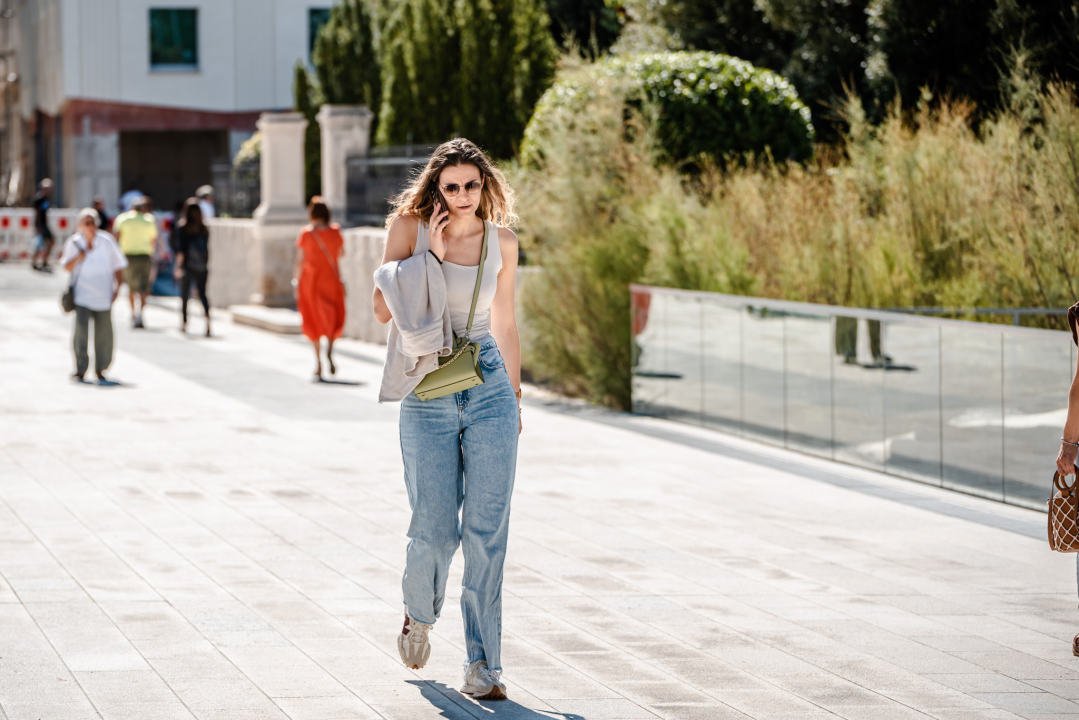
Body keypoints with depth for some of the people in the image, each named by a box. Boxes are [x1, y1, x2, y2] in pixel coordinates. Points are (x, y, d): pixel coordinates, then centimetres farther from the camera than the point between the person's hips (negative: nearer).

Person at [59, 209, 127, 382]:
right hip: (82, 295, -1)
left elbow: (118, 266, 5)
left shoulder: (107, 241, -3)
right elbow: (67, 267, 5)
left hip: (103, 296, 1)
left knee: (104, 333, 5)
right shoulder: (74, 243, -2)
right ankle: (80, 370, -7)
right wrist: (78, 257, -14)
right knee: (81, 330, -15)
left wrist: (117, 288, -3)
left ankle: (100, 369, 21)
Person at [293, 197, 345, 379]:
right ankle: (329, 350, -14)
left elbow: (299, 262, -7)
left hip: (310, 280, -1)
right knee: (334, 318, 13)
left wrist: (296, 281, 2)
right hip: (331, 279, 1)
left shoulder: (306, 234, -8)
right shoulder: (335, 232, -4)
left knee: (314, 320, 8)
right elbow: (341, 253, 9)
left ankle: (318, 362, 3)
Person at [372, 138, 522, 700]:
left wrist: (514, 397, 18)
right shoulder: (409, 226, -1)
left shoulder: (501, 241, 6)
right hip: (427, 397, -2)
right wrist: (430, 254, -14)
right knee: (436, 531, -3)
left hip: (488, 390, 2)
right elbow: (383, 309, -9)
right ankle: (419, 615, 31)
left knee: (487, 530, -4)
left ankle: (482, 664, 2)